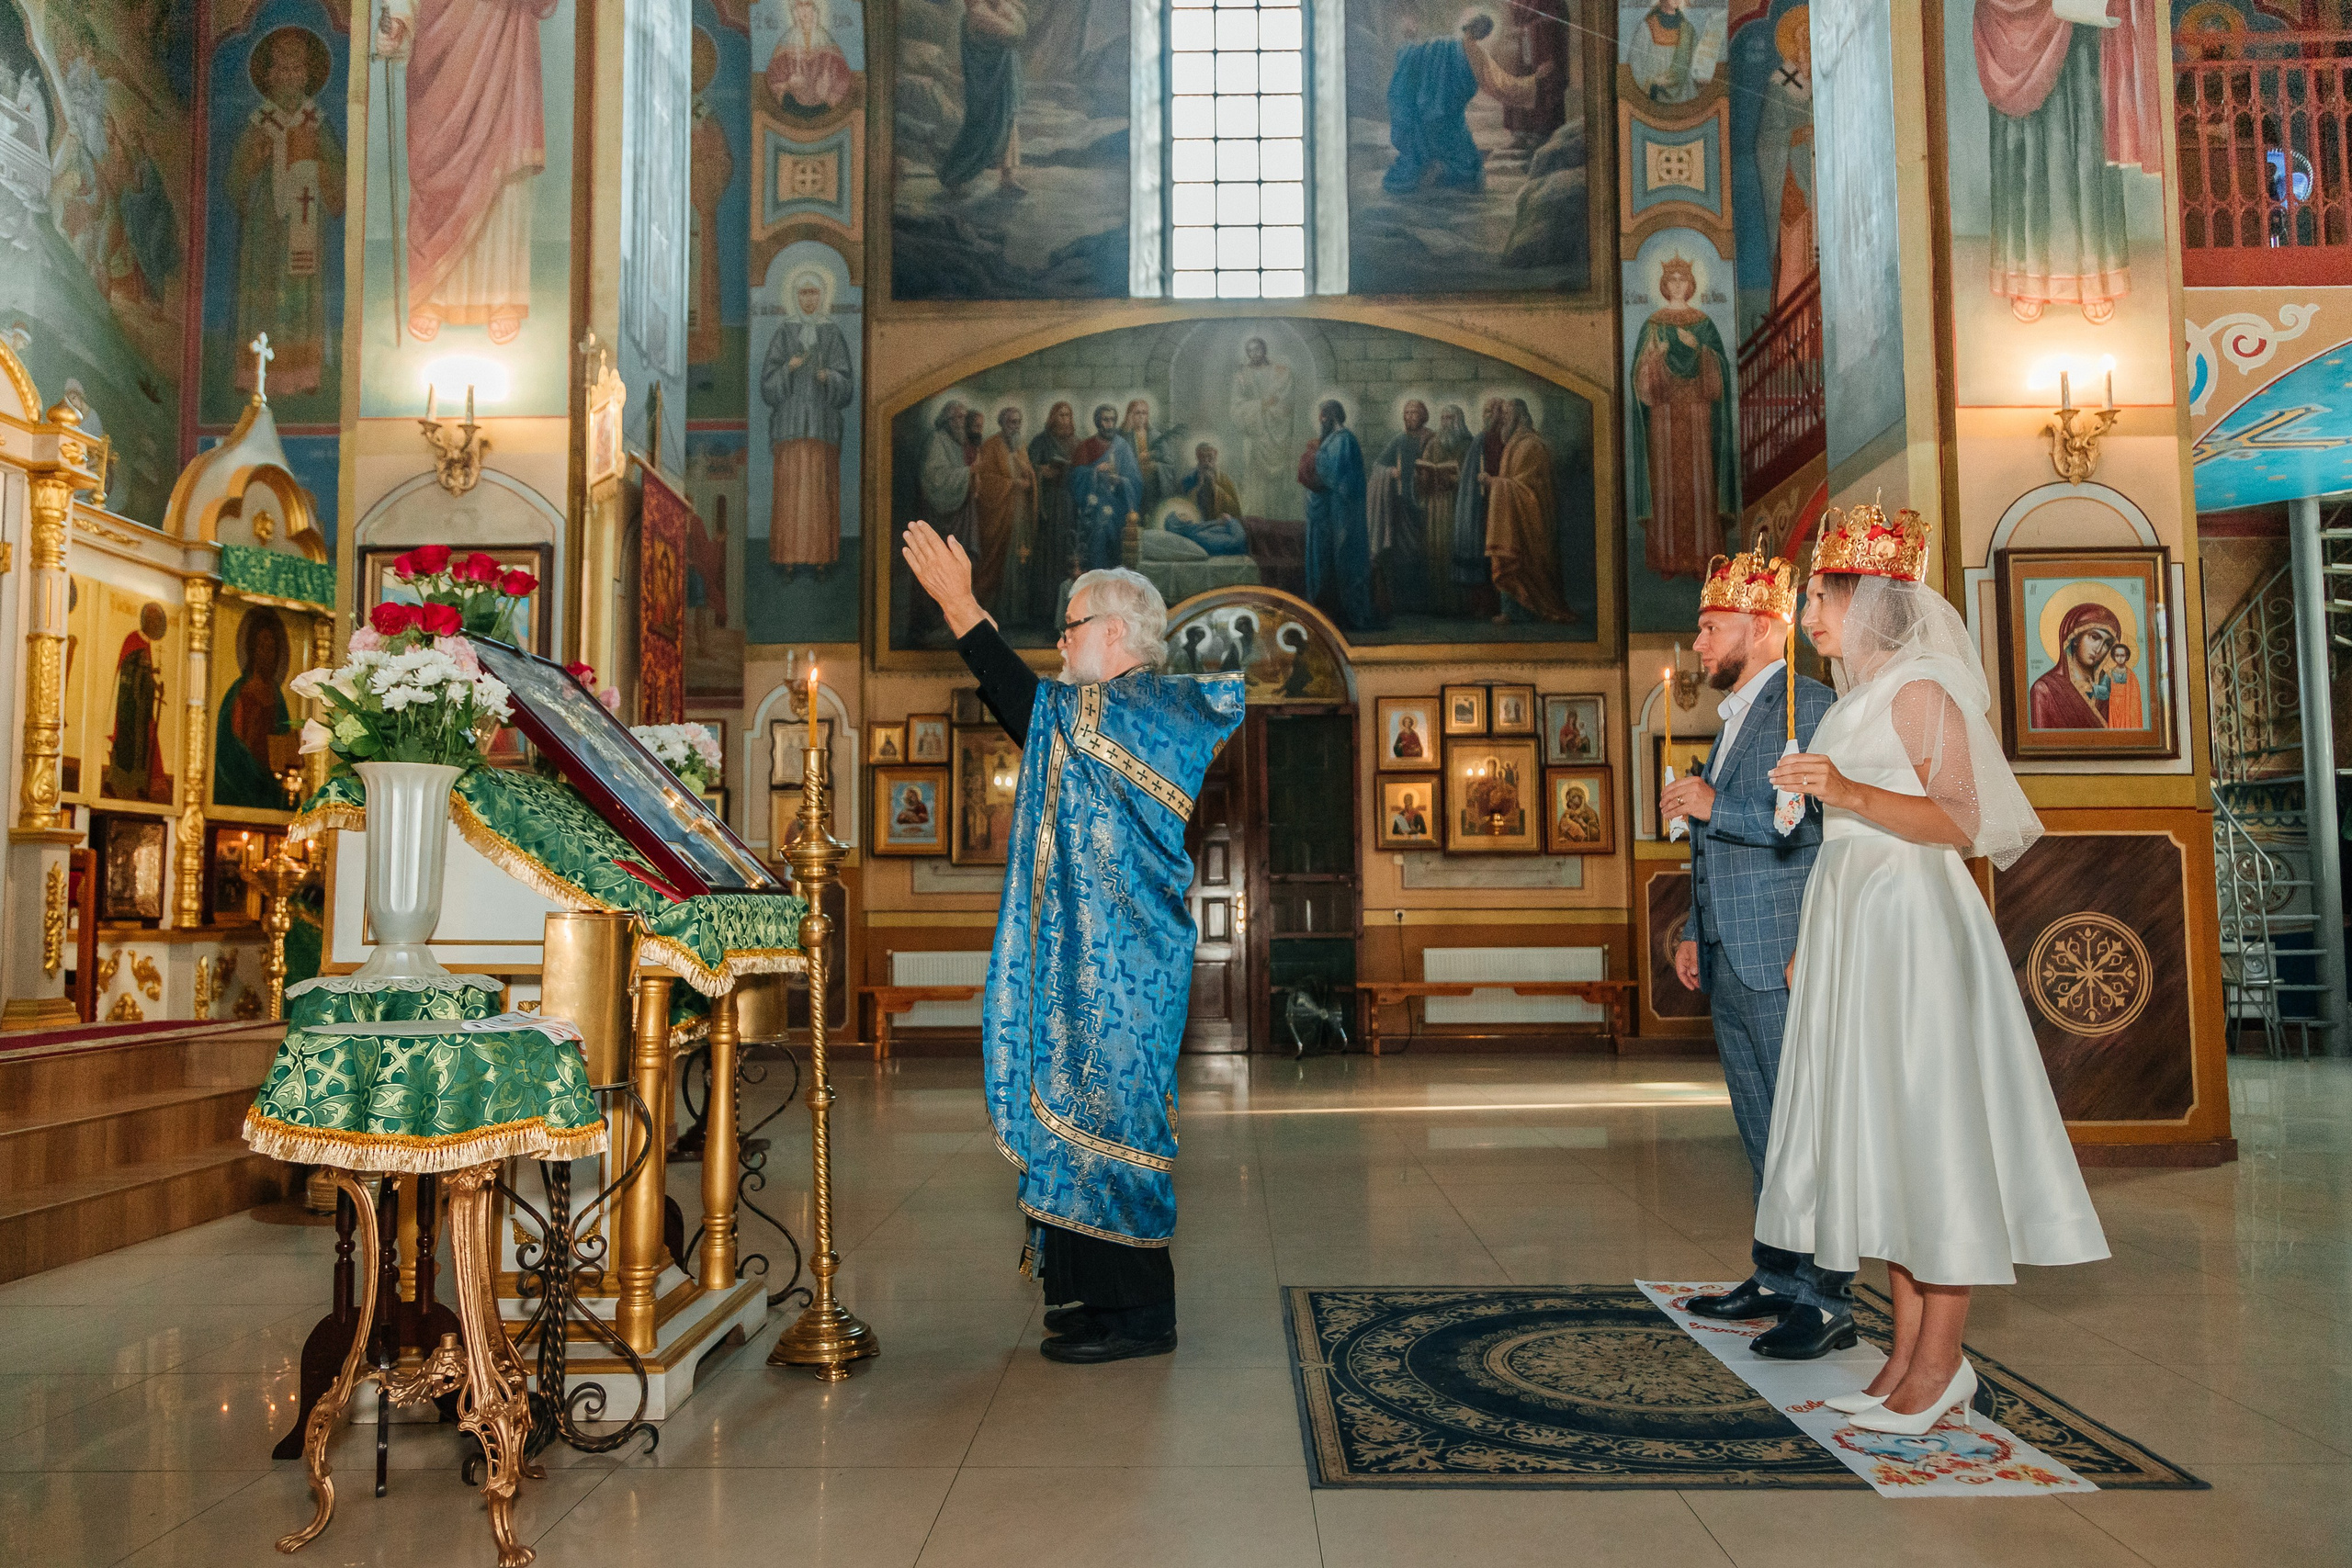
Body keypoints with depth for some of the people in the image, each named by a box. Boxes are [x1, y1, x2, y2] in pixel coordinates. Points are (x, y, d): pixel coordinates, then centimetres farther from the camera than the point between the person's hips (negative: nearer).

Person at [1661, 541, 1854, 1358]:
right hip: (1731, 968, 9)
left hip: (1786, 963, -9)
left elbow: (1821, 827, -19)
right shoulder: (1735, 721, 22)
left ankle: (1827, 1302, 2)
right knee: (1763, 1136, 14)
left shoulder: (1808, 708, -8)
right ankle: (1776, 1278, 22)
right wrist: (1694, 932, 22)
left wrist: (1717, 807, -19)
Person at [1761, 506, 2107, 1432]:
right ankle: (1911, 1348, 14)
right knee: (1877, 1133, 8)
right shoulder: (1856, 702, 18)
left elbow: (1960, 820, -15)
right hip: (1851, 921, 9)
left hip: (1912, 921, -9)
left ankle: (1940, 1362, 1)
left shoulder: (1920, 689, -7)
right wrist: (1808, 944, 20)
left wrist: (1851, 793, -27)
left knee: (1927, 1123, -5)